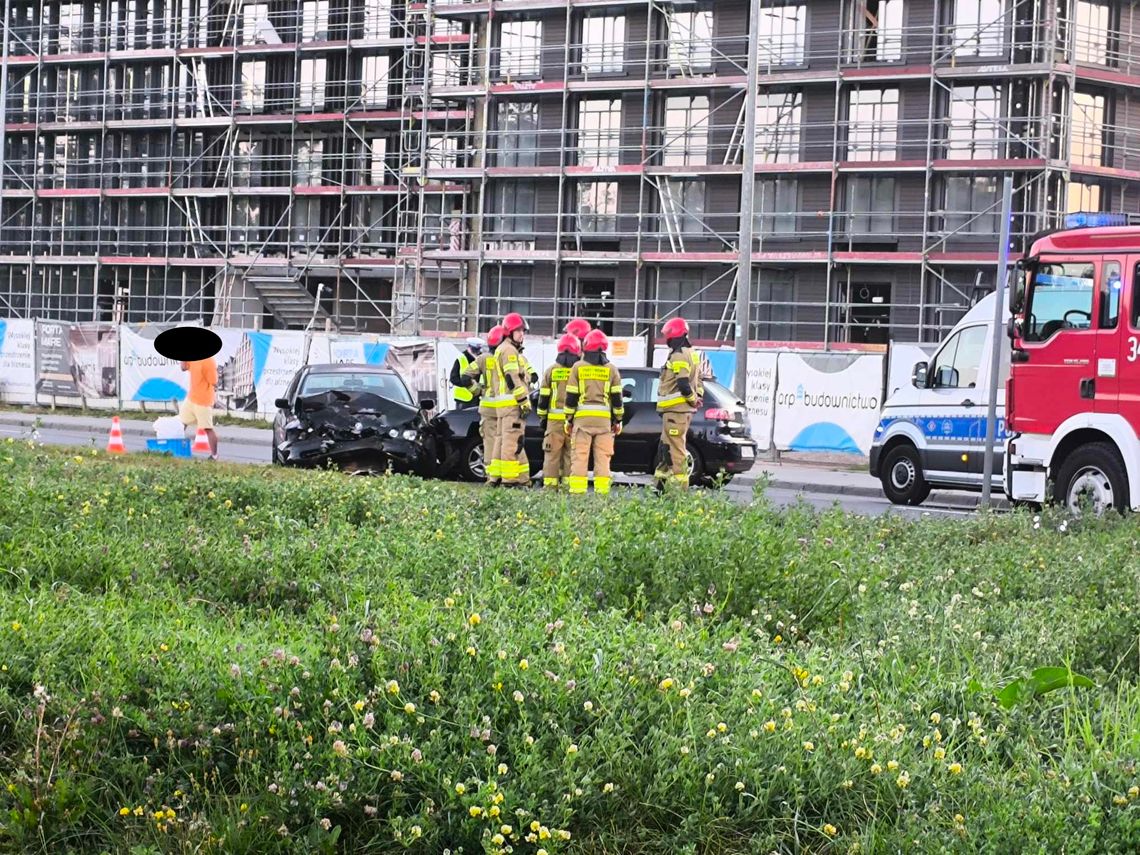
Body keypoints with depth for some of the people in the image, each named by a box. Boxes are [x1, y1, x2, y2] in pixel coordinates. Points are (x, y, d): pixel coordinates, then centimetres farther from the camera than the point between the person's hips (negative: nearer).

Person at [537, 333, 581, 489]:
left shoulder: (551, 370, 4)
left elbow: (544, 396, 5)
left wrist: (542, 416, 12)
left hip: (554, 418, 0)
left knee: (552, 453, 3)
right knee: (571, 453, 4)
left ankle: (550, 484, 1)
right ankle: (568, 483, 0)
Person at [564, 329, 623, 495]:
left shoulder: (578, 367, 2)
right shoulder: (611, 369, 7)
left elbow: (571, 396, 2)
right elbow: (617, 397, 7)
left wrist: (569, 419, 7)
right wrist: (618, 420, 14)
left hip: (582, 417, -1)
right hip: (604, 419, 1)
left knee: (579, 455, -1)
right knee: (602, 456, 4)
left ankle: (577, 489, -6)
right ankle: (602, 489, -1)